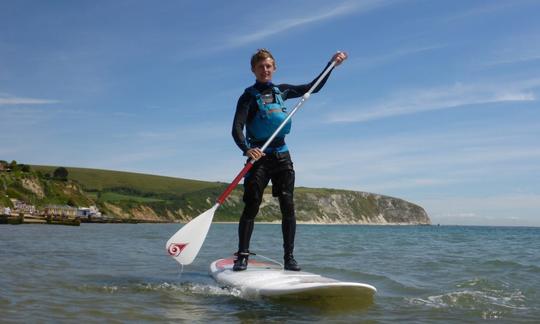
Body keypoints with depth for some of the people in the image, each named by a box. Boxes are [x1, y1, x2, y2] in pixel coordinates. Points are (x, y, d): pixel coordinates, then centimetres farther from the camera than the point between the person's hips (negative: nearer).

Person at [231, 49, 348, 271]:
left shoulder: (281, 91, 13)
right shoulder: (249, 96, -2)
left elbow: (313, 88, 22)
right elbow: (237, 128, -14)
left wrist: (332, 65, 16)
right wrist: (247, 149, -34)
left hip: (281, 155, 4)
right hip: (259, 155, -4)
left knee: (288, 207, -2)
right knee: (251, 206, -9)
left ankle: (289, 257, 4)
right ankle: (242, 255, -1)